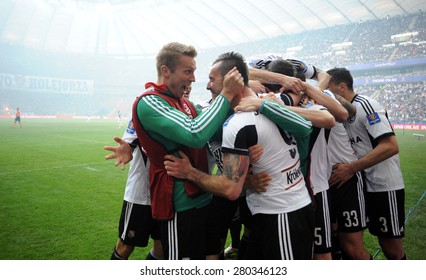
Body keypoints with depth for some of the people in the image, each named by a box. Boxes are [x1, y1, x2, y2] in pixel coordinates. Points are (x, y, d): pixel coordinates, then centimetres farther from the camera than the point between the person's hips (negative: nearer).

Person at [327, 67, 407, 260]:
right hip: (366, 186, 8)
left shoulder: (364, 105, -16)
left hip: (384, 186, -8)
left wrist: (351, 168, -24)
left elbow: (391, 146, -24)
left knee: (392, 247, 4)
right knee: (384, 242, 18)